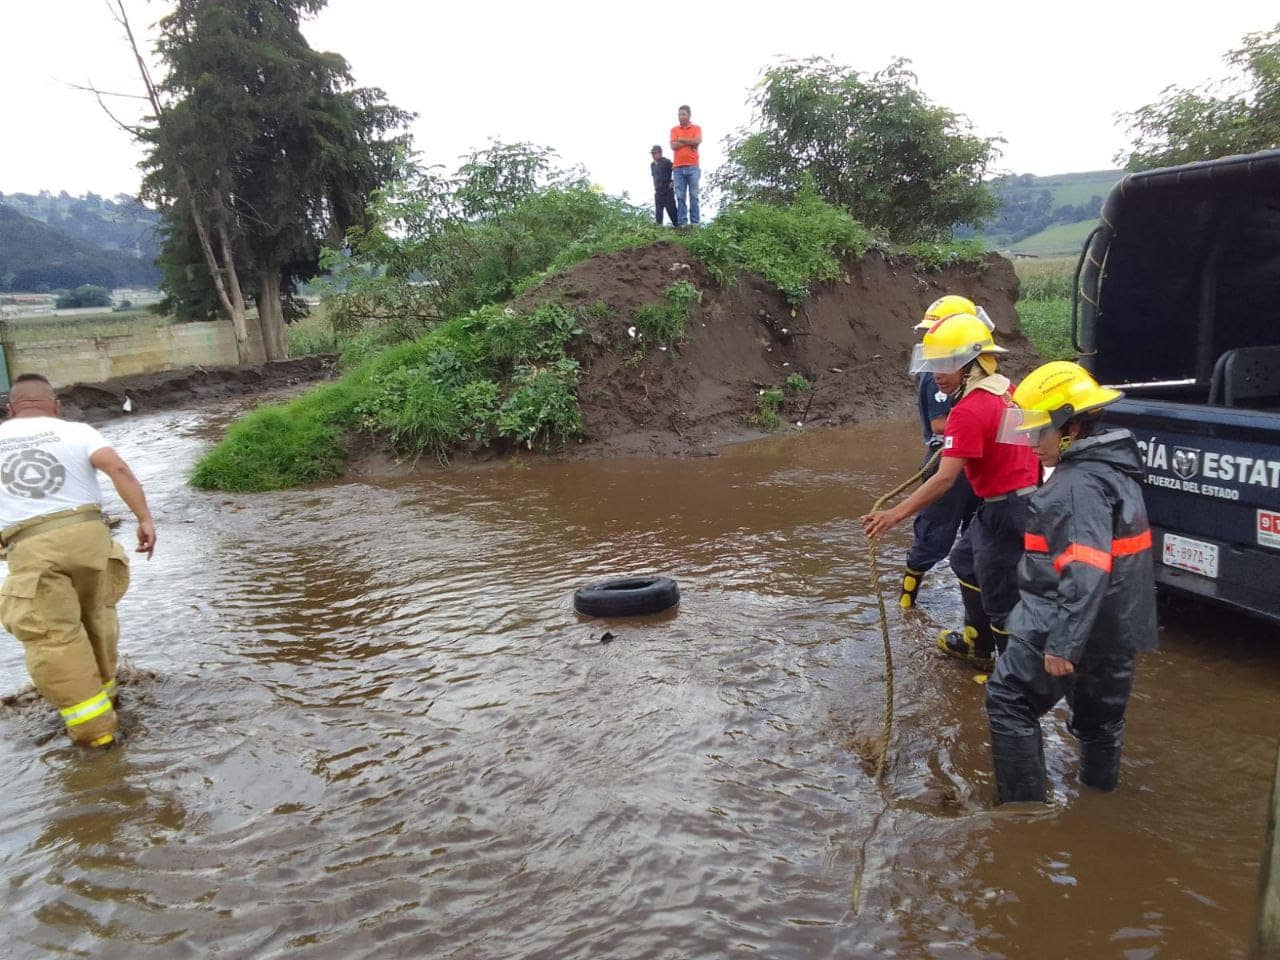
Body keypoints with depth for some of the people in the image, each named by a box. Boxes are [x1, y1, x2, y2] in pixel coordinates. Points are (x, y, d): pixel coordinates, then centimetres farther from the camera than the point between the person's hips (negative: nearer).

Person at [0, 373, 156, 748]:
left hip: (31, 548, -1)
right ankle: (102, 689, 38)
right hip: (87, 533, 1)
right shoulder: (76, 431, 8)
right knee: (95, 615, 23)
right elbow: (118, 468, -8)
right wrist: (145, 519, -8)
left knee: (53, 637, 5)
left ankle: (94, 724, 5)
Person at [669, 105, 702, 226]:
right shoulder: (674, 129, 13)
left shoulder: (696, 128, 9)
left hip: (692, 167, -1)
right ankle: (682, 223, -5)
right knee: (680, 196, -4)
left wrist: (681, 139, -1)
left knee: (693, 195, -3)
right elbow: (673, 146, -1)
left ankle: (695, 222, -3)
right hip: (678, 168, 2)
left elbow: (697, 141, -9)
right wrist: (690, 142, -2)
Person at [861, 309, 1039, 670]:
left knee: (1000, 596, 3)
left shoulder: (968, 411, -23)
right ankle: (977, 643, 39)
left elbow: (945, 479, -29)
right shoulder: (1006, 390, 4)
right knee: (966, 562, 25)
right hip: (1025, 497, 10)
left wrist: (895, 514, -29)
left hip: (1005, 511, -10)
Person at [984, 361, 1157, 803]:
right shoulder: (1112, 469, 11)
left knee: (1009, 700, 3)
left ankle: (1023, 804, 7)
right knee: (1099, 715, 21)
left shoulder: (1081, 483, -22)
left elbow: (1087, 572, -31)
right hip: (1112, 631, 10)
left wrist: (1063, 642, -31)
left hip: (1065, 628, -10)